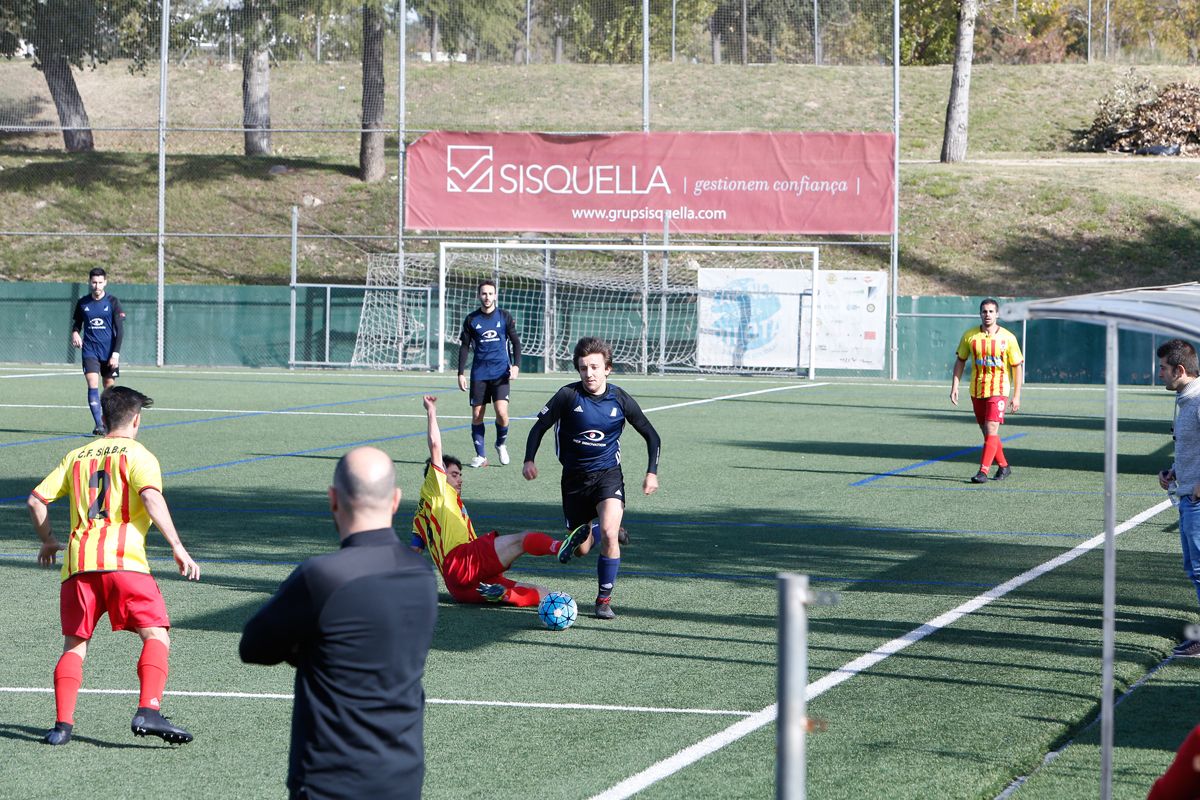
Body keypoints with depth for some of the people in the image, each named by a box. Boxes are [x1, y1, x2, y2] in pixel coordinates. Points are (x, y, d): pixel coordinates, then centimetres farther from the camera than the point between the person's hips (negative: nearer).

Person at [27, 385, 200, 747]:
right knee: (156, 636, -5)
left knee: (74, 646, 13)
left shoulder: (77, 456, 21)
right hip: (123, 560, -5)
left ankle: (63, 724, 0)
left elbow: (36, 500, 18)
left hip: (78, 564, 5)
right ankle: (148, 712, -23)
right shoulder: (137, 454, 6)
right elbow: (151, 497, -12)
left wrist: (48, 541, 33)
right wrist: (178, 547, -13)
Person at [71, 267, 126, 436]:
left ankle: (105, 421, 22)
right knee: (92, 385, -14)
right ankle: (98, 424, -18)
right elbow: (76, 322, 18)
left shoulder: (113, 302, -2)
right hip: (90, 351, 1)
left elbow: (119, 329, -3)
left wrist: (116, 353, -10)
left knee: (109, 387, 5)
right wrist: (75, 333, -6)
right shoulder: (82, 303, 5)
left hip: (109, 352, 0)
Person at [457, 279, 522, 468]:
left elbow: (515, 342, 6)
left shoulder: (505, 317, 3)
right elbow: (464, 347, 9)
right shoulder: (471, 319, 5)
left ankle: (501, 444, 12)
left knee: (502, 412, -16)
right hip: (479, 373, 2)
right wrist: (461, 373, 3)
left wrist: (516, 365, -7)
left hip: (500, 372, -2)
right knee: (477, 415, -1)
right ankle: (481, 456, 9)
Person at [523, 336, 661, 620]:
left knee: (609, 534, -25)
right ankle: (582, 534, 46)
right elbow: (540, 426, -2)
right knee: (581, 550, 8)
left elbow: (651, 436, 5)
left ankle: (604, 599, -10)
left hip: (608, 474, -1)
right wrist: (529, 460, -16)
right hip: (574, 477, 1)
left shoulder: (620, 400, -7)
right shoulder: (568, 396, -11)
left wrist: (652, 472, -4)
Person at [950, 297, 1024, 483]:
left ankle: (983, 471, -16)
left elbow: (1017, 367, 0)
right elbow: (960, 361, 10)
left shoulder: (1007, 338, -6)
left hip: (998, 390, -4)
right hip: (976, 391, 4)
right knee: (987, 432, 10)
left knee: (991, 430, -15)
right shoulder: (969, 336, 0)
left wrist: (1016, 396, -3)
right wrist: (955, 387, 2)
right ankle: (1003, 466, 27)